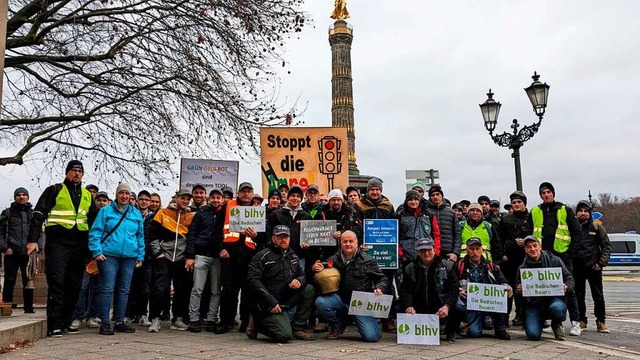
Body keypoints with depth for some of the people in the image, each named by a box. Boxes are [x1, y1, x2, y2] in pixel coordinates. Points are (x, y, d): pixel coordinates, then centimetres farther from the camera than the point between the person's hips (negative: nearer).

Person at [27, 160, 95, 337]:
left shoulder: (87, 195, 18)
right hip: (57, 243, -4)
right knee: (56, 283, -10)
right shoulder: (54, 190, 5)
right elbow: (38, 215, 0)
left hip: (79, 245, 5)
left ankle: (67, 322, 17)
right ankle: (54, 325, -8)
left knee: (74, 286, 7)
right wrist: (33, 239, -10)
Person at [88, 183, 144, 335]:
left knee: (124, 290, 8)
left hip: (129, 257, 4)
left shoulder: (136, 214, 13)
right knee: (107, 288, -7)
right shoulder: (106, 211, 3)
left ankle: (120, 322, 16)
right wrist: (97, 252, -9)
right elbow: (95, 232, 0)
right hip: (109, 255, -4)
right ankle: (105, 323, -1)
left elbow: (140, 236, 16)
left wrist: (140, 256, 11)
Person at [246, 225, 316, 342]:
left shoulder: (293, 257, 15)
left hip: (287, 300, 7)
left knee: (309, 290, -11)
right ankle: (258, 324, 4)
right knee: (284, 335, -25)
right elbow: (252, 281, -16)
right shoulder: (262, 256, -6)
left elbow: (303, 274, 19)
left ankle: (297, 328, -4)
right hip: (267, 305, -7)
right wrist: (271, 302, -22)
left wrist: (299, 281, -9)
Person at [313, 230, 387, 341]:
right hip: (341, 298, 2)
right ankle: (338, 325, 4)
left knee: (371, 336, -18)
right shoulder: (334, 260, 3)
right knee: (320, 302, -26)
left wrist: (379, 289, -16)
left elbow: (382, 279, 7)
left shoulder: (367, 261, -1)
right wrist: (315, 268, -10)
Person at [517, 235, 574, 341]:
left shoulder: (554, 261, 3)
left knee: (557, 308, -39)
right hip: (533, 304, 1)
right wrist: (519, 290, -14)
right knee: (533, 334, -22)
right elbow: (517, 289, 11)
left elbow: (569, 278, 6)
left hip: (553, 299, 0)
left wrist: (566, 287, -17)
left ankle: (557, 325, 0)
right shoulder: (522, 268, 7)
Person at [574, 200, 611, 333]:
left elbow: (606, 246, 4)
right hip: (576, 268, 1)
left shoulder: (597, 228, 4)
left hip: (593, 267, -1)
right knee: (578, 296, 7)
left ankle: (601, 322, 14)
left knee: (598, 296, 4)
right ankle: (581, 321, 18)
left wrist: (601, 263, -6)